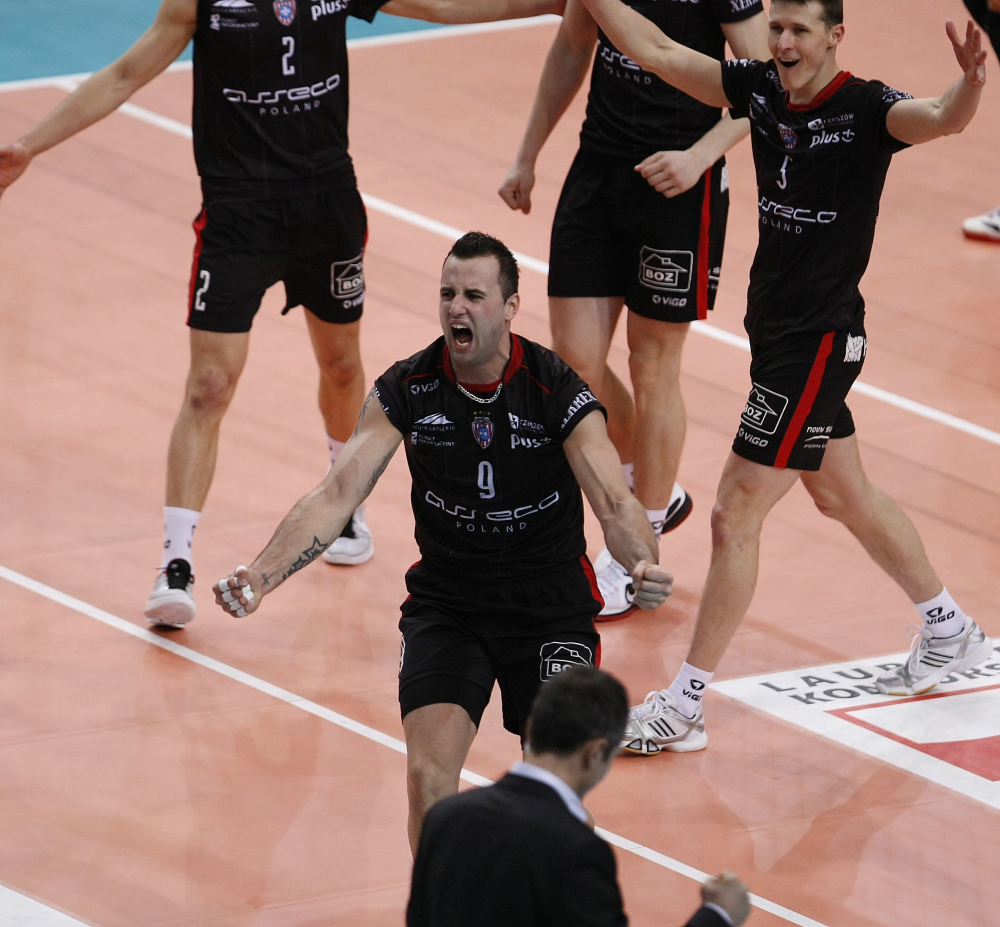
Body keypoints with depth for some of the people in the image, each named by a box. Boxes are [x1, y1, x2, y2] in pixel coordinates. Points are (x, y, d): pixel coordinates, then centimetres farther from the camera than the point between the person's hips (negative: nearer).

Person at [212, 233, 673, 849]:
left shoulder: (559, 392, -13)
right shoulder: (407, 390, -8)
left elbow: (616, 503, -19)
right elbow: (339, 493, -13)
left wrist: (643, 562, -43)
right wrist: (262, 575, -28)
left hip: (550, 598, -1)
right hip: (446, 600, 2)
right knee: (428, 775, -16)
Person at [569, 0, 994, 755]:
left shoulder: (865, 109, -19)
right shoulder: (761, 91, 0)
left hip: (819, 341, -8)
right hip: (778, 331, 8)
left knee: (735, 516, -6)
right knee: (843, 496, 24)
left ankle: (685, 708, 1)